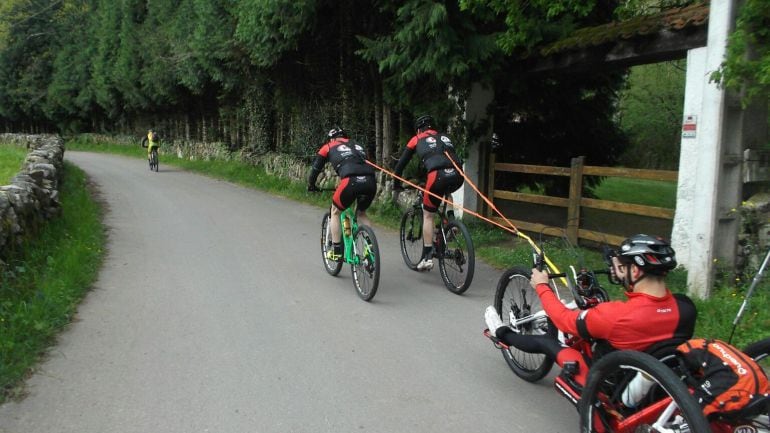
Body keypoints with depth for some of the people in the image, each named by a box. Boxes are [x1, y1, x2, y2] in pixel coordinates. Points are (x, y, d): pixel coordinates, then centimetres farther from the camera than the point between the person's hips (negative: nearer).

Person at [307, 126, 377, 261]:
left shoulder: (328, 147, 23)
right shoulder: (356, 145, 34)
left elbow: (316, 167, 28)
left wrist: (311, 185, 45)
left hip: (351, 181, -4)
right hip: (370, 182, 4)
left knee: (335, 212, 21)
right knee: (361, 214, 28)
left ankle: (336, 251, 19)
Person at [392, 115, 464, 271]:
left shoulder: (417, 139, 23)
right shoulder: (444, 137, 33)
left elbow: (401, 163, 27)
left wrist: (396, 185, 38)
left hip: (438, 175, -4)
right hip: (458, 175, 4)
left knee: (428, 215, 11)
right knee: (446, 192, 39)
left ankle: (427, 257, 8)